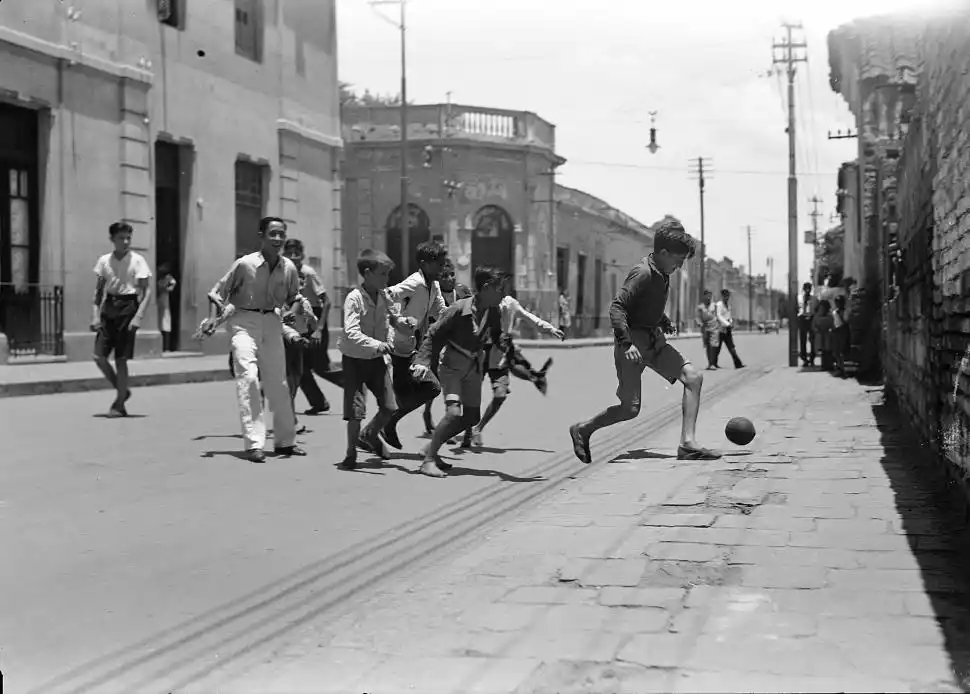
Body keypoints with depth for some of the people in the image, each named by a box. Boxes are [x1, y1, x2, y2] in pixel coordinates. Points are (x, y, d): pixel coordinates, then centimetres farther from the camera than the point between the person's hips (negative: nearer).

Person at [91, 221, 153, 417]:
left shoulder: (137, 260, -5)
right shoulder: (104, 261, 6)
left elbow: (147, 292, -6)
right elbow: (98, 291, 12)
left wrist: (138, 316, -16)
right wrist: (95, 314, 1)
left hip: (128, 307, -4)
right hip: (108, 307, 4)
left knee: (121, 359, -3)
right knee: (99, 356, -2)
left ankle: (119, 404, 9)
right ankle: (122, 390, 20)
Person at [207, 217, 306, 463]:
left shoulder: (288, 268, -1)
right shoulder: (245, 264, -13)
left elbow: (293, 297, 16)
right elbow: (217, 293, -5)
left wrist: (295, 309, -3)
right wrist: (213, 320, -16)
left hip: (272, 322, 4)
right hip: (244, 321, -4)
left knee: (278, 382, 8)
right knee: (248, 377, -17)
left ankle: (285, 441, 21)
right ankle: (254, 443, -16)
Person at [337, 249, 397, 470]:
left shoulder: (384, 297, 1)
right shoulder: (354, 298, -18)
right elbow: (351, 333, -28)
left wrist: (386, 352, 3)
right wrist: (377, 345, -38)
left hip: (377, 359, 6)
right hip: (355, 359, -6)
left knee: (390, 406, 1)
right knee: (356, 410, -5)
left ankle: (368, 436, 27)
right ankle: (351, 454, 12)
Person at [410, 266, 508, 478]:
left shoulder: (493, 313, -5)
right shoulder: (459, 309, -22)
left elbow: (497, 337, 9)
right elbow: (433, 335, -17)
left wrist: (504, 341, -15)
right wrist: (422, 362, -26)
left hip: (474, 368, 7)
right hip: (452, 366, -7)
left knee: (472, 418, 8)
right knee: (453, 413, -21)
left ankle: (430, 450, 22)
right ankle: (428, 460, -11)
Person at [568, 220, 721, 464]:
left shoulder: (662, 274, 9)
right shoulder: (643, 273, -18)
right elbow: (616, 307, -25)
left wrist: (664, 323, 20)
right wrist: (626, 343, -33)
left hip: (654, 339, 9)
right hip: (633, 341, -9)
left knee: (694, 377, -8)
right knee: (630, 409, -8)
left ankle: (687, 443, -9)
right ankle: (582, 430, 16)